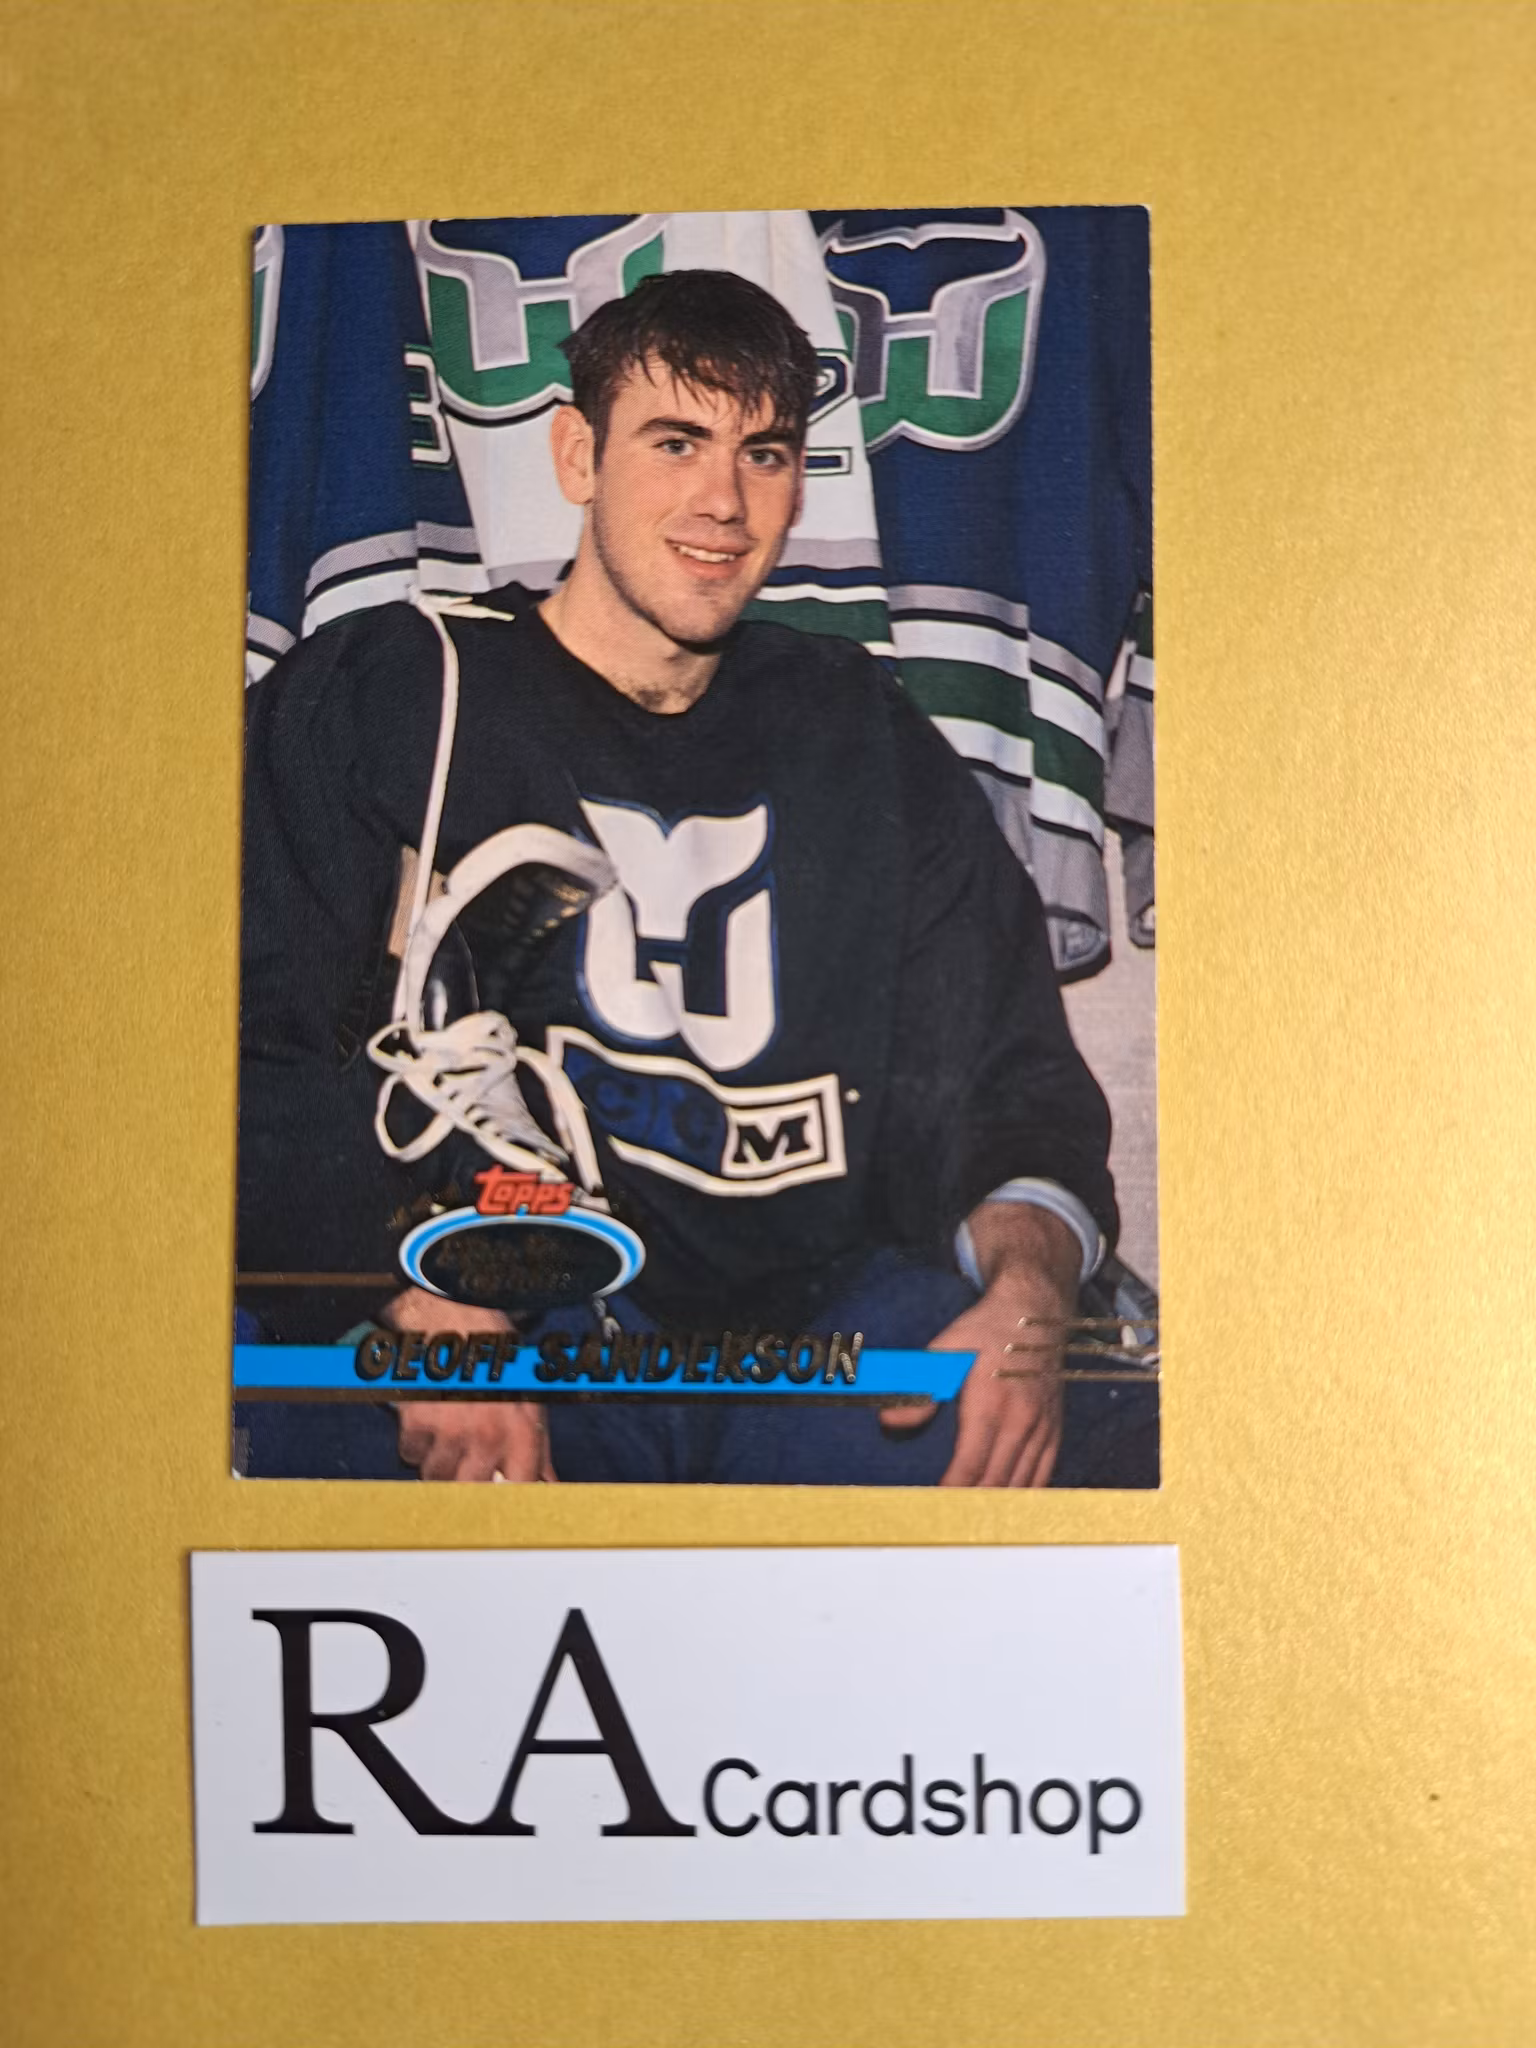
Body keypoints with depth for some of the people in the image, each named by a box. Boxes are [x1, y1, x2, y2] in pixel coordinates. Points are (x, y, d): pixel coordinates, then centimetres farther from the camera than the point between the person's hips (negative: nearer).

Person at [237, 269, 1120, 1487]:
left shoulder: (861, 737, 17)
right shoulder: (381, 698, 7)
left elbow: (1020, 1080, 12)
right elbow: (262, 1052, -5)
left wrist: (1028, 1291, -10)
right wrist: (430, 1305, -23)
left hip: (811, 1316, 3)